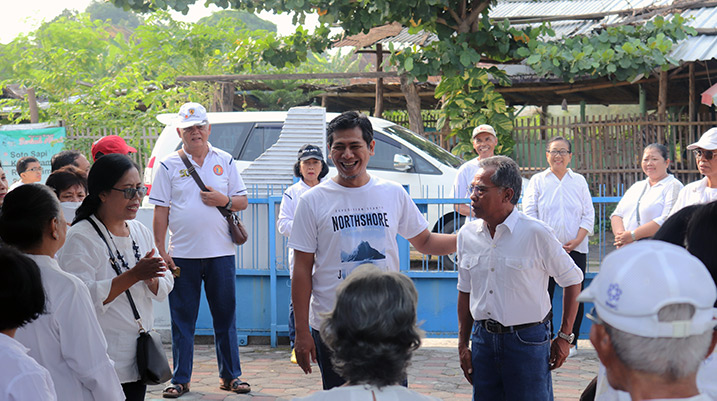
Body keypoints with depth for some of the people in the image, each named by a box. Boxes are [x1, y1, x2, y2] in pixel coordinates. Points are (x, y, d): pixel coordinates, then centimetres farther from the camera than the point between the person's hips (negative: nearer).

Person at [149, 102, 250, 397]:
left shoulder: (225, 161, 8)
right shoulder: (169, 166, 3)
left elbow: (243, 201, 11)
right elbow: (161, 210, 2)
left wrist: (224, 200, -10)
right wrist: (161, 250, -4)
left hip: (221, 252, 1)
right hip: (182, 255, -1)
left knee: (226, 316, 7)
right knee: (182, 319, 4)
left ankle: (230, 375, 17)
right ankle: (180, 379, 12)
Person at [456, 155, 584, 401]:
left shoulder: (536, 233, -11)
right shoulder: (467, 235, 4)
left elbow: (572, 279, -1)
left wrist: (564, 337, -1)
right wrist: (463, 345, 12)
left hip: (528, 341, -4)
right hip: (484, 339, 4)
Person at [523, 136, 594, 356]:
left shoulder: (579, 181, 12)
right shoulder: (537, 181, 8)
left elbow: (588, 214, 8)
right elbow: (529, 213, 1)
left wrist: (577, 240, -6)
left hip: (575, 249, 1)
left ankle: (570, 341, 10)